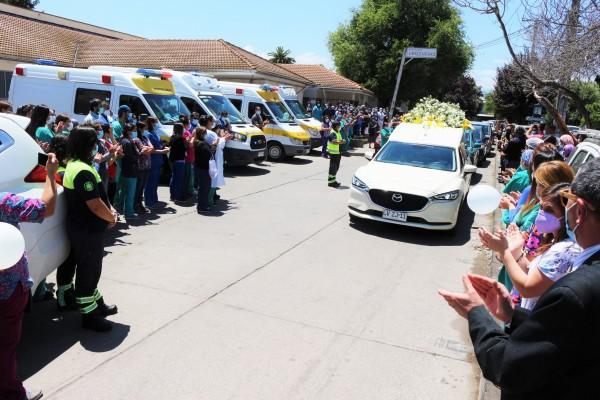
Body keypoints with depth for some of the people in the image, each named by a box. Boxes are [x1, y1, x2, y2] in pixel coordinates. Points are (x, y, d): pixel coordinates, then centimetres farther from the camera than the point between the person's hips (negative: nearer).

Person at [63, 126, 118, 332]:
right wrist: (112, 217, -10)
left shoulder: (74, 165, 10)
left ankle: (97, 303, 37)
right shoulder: (83, 171, -24)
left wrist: (109, 210, 5)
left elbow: (97, 196, 17)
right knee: (88, 271, 1)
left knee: (90, 269, 21)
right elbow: (95, 205, -27)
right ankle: (89, 315, 13)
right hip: (87, 231, -11)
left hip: (83, 228, 11)